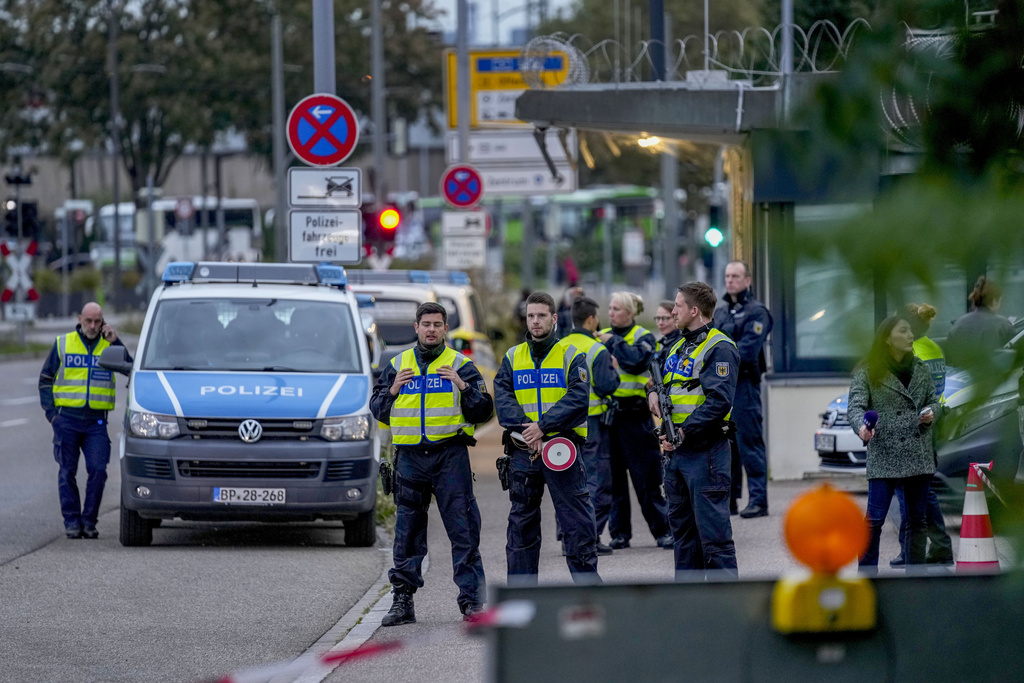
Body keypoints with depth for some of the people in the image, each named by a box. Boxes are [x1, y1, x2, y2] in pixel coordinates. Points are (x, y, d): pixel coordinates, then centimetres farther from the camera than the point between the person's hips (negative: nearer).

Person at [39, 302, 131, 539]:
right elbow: (45, 379, 12)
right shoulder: (62, 344, 7)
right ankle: (72, 522, 6)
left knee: (98, 470, -9)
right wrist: (50, 411, 1)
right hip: (67, 419, 0)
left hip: (96, 421, 0)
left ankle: (89, 520, 1)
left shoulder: (109, 346, 9)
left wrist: (115, 342, -10)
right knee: (67, 471, 0)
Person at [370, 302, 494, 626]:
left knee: (463, 530, -5)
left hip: (450, 455, -3)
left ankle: (471, 599, -2)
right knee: (407, 532, 5)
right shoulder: (397, 365, 13)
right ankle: (403, 601, 10)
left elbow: (483, 411, 2)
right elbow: (377, 411, 14)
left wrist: (463, 386, -13)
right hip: (410, 457, 3)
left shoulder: (460, 365, 5)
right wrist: (392, 391, -4)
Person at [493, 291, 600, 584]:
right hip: (522, 451, 3)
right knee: (521, 524, 8)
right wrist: (526, 430, -17)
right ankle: (520, 592, 15)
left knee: (576, 520, -4)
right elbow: (502, 398, -1)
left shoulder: (571, 355, 3)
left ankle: (587, 581, 3)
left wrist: (543, 426, -20)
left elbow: (578, 398, -10)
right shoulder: (512, 358, 12)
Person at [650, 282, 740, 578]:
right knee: (682, 527, 13)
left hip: (705, 450, -9)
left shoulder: (719, 348, -11)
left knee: (713, 531, -9)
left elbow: (719, 400, -20)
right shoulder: (679, 347, 18)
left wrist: (684, 432, -22)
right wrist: (653, 391, 7)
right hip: (677, 451, 9)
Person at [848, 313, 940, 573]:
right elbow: (856, 405, -9)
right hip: (883, 456, -5)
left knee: (917, 518, 8)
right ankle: (867, 575, -3)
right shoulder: (867, 371, -1)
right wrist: (861, 426, -30)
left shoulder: (920, 369, 14)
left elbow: (933, 399, 20)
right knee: (875, 518, -9)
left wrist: (931, 413, -3)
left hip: (919, 454, 5)